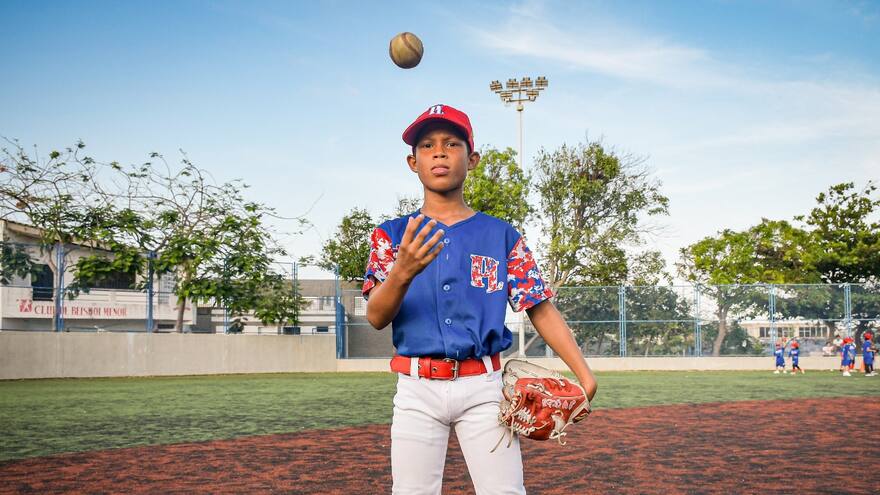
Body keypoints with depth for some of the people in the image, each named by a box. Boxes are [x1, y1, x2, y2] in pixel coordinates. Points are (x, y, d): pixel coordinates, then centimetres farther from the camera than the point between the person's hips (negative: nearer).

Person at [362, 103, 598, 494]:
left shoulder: (501, 235, 8)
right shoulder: (392, 235, 7)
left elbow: (541, 309, 3)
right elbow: (376, 317, -5)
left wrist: (584, 375, -11)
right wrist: (402, 272, -27)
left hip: (484, 387, 0)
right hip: (417, 389, 0)